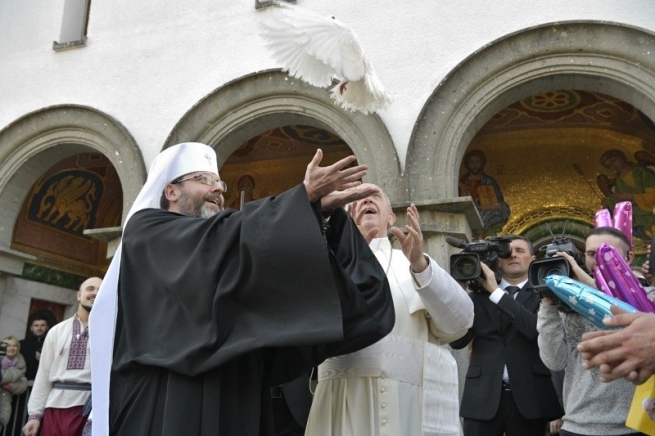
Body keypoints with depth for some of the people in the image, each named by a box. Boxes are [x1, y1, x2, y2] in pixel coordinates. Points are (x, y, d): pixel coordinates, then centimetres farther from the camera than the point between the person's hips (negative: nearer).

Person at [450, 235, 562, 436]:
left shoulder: (542, 294, 4)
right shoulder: (478, 295, 7)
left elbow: (537, 330, -16)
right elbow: (457, 341, -1)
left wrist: (496, 292, -14)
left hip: (528, 398, -1)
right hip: (483, 397, 1)